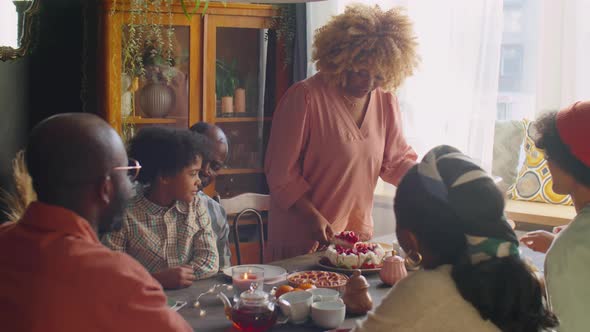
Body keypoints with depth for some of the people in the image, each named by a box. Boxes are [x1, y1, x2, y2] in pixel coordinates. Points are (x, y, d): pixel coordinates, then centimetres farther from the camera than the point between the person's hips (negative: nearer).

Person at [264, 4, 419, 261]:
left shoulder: (385, 100, 2)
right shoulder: (304, 97, -16)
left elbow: (396, 160, 10)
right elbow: (281, 171, -15)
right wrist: (313, 217, -23)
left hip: (359, 233, 5)